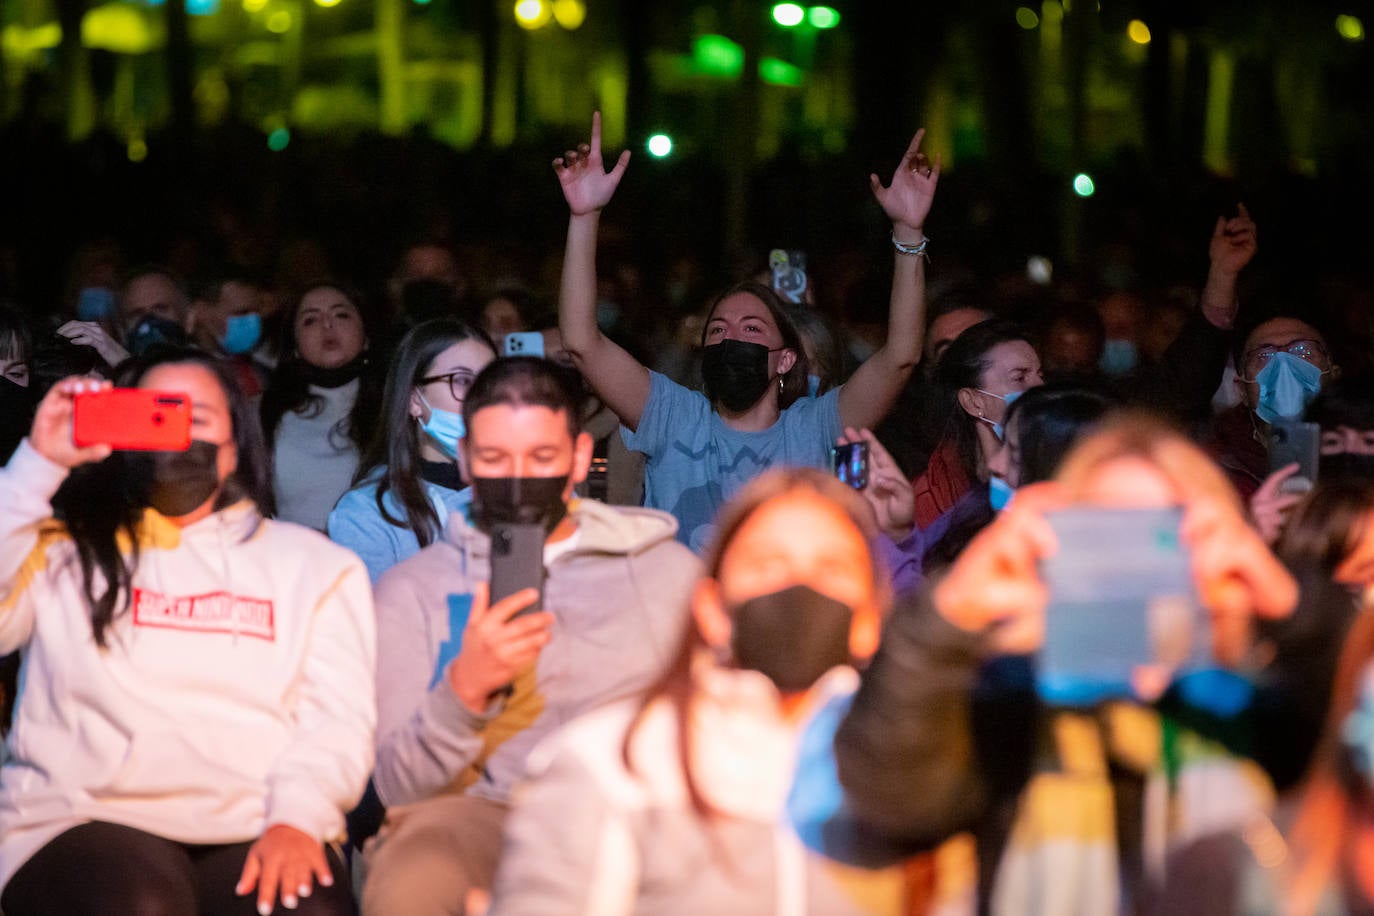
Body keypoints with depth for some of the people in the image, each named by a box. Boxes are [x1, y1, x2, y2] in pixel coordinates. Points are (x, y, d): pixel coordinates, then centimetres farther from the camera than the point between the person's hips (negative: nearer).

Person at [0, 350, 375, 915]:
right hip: (85, 820, 0)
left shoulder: (312, 563, 18)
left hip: (257, 827, 1)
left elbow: (339, 718, 7)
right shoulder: (65, 552, 16)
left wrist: (297, 816, -13)